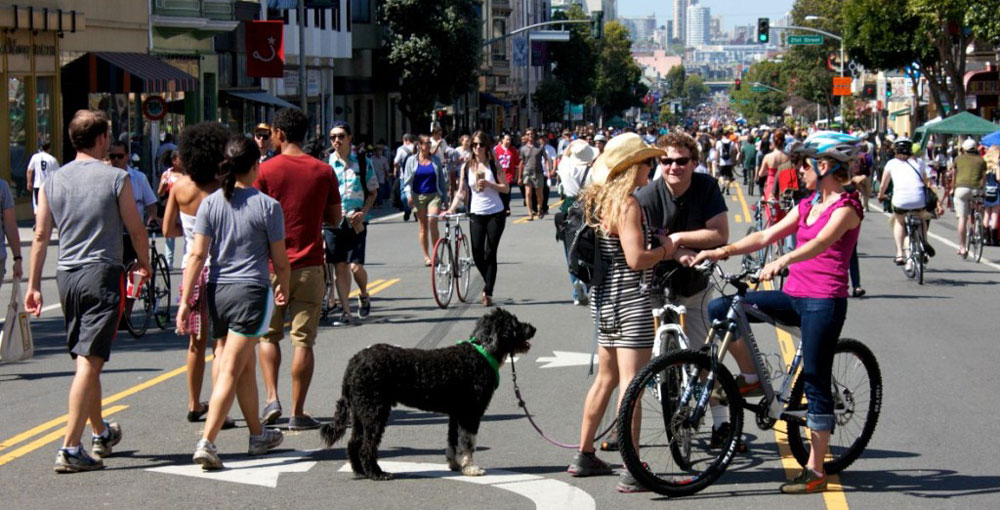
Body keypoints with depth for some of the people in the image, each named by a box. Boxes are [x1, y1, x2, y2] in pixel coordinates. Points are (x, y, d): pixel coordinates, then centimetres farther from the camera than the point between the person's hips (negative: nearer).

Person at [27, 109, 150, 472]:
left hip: (67, 276, 6)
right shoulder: (116, 178, -6)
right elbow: (136, 229, -1)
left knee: (85, 361, 19)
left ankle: (101, 434, 36)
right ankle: (70, 449, -14)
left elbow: (41, 236, 6)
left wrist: (34, 285, 11)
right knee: (89, 362, -8)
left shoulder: (53, 182, 6)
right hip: (103, 273, -6)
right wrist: (144, 264, 17)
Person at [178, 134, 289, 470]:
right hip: (251, 291, -4)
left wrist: (185, 301, -2)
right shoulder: (267, 206, -6)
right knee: (231, 370, -6)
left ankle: (258, 435, 32)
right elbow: (279, 259, 0)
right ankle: (206, 442, -15)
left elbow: (198, 255, -4)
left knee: (246, 367, 19)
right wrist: (283, 290, 18)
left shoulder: (210, 204, 1)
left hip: (218, 291, 4)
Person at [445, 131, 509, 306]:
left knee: (490, 254, -4)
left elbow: (506, 188, -1)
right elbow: (461, 192, 6)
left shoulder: (494, 165, 0)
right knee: (477, 255, -4)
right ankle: (488, 284, 23)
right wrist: (451, 209, -6)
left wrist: (488, 184, -16)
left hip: (495, 214, -2)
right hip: (476, 214, 2)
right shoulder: (466, 167, 5)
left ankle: (488, 293, 1)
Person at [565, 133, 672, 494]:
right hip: (630, 300, -9)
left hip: (605, 297, 10)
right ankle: (631, 472, -7)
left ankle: (584, 457, 28)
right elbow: (636, 259, -23)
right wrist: (665, 251, -6)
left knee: (606, 378, 19)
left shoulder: (600, 200, 11)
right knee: (630, 383, -8)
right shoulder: (628, 203, -17)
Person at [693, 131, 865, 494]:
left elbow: (820, 243, -28)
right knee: (719, 310, -2)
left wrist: (782, 261, -45)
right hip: (793, 296, 8)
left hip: (823, 302, -8)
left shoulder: (846, 207, -9)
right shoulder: (808, 205, 16)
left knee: (815, 383, -5)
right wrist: (722, 251, 1)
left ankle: (815, 471, 2)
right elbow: (766, 236, 12)